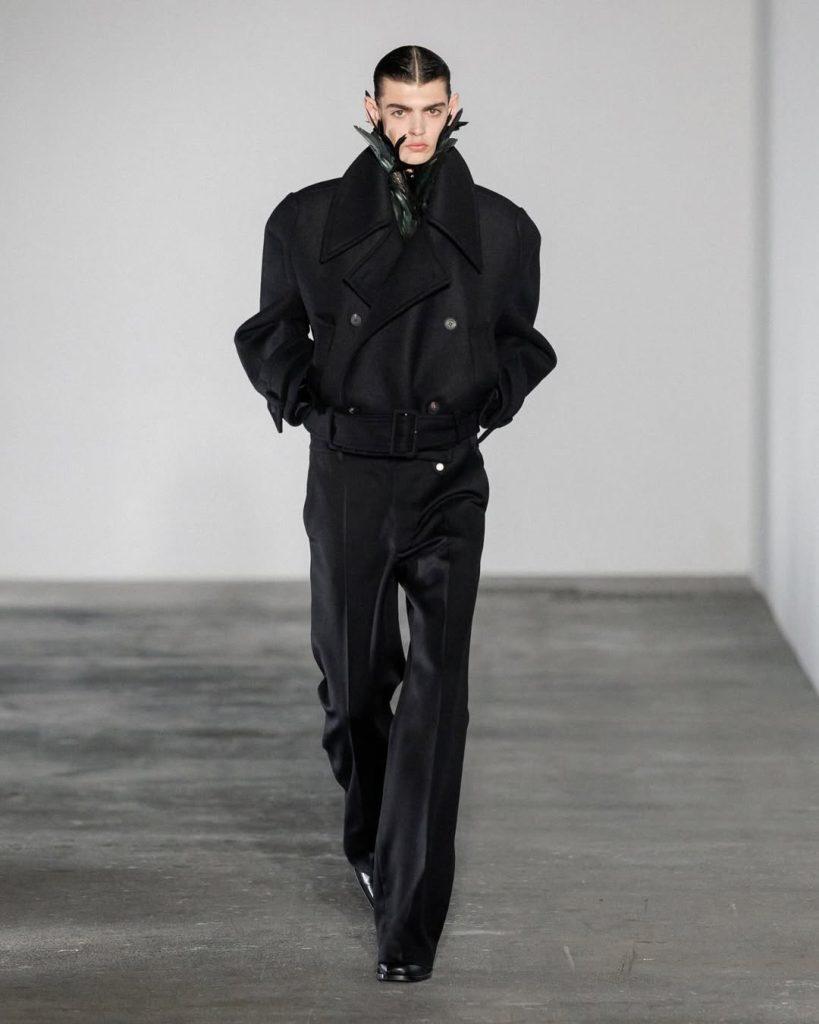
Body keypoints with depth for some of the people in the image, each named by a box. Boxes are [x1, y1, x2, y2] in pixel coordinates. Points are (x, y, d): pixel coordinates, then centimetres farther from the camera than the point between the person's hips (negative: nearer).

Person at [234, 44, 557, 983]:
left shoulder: (501, 229, 2)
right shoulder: (309, 220, 1)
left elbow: (520, 340, 17)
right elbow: (273, 331, 14)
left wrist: (494, 403, -1)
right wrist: (298, 398, -3)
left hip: (450, 482, -1)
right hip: (347, 478, 1)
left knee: (437, 686, -12)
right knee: (353, 681, 11)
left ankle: (409, 920, -10)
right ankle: (370, 840, 42)